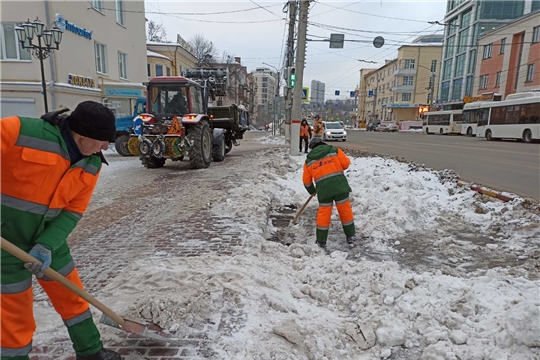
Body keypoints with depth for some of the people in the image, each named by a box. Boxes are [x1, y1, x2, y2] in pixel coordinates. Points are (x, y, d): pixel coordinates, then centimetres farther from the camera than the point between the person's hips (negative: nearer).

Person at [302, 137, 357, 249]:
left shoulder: (308, 161, 14)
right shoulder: (334, 150, 8)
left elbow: (307, 181, 18)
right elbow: (346, 163, 3)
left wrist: (312, 191, 34)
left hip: (324, 189, 0)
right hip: (340, 185, 0)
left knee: (324, 214, 10)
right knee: (346, 210, 14)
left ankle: (321, 242, 17)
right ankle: (351, 237, 25)